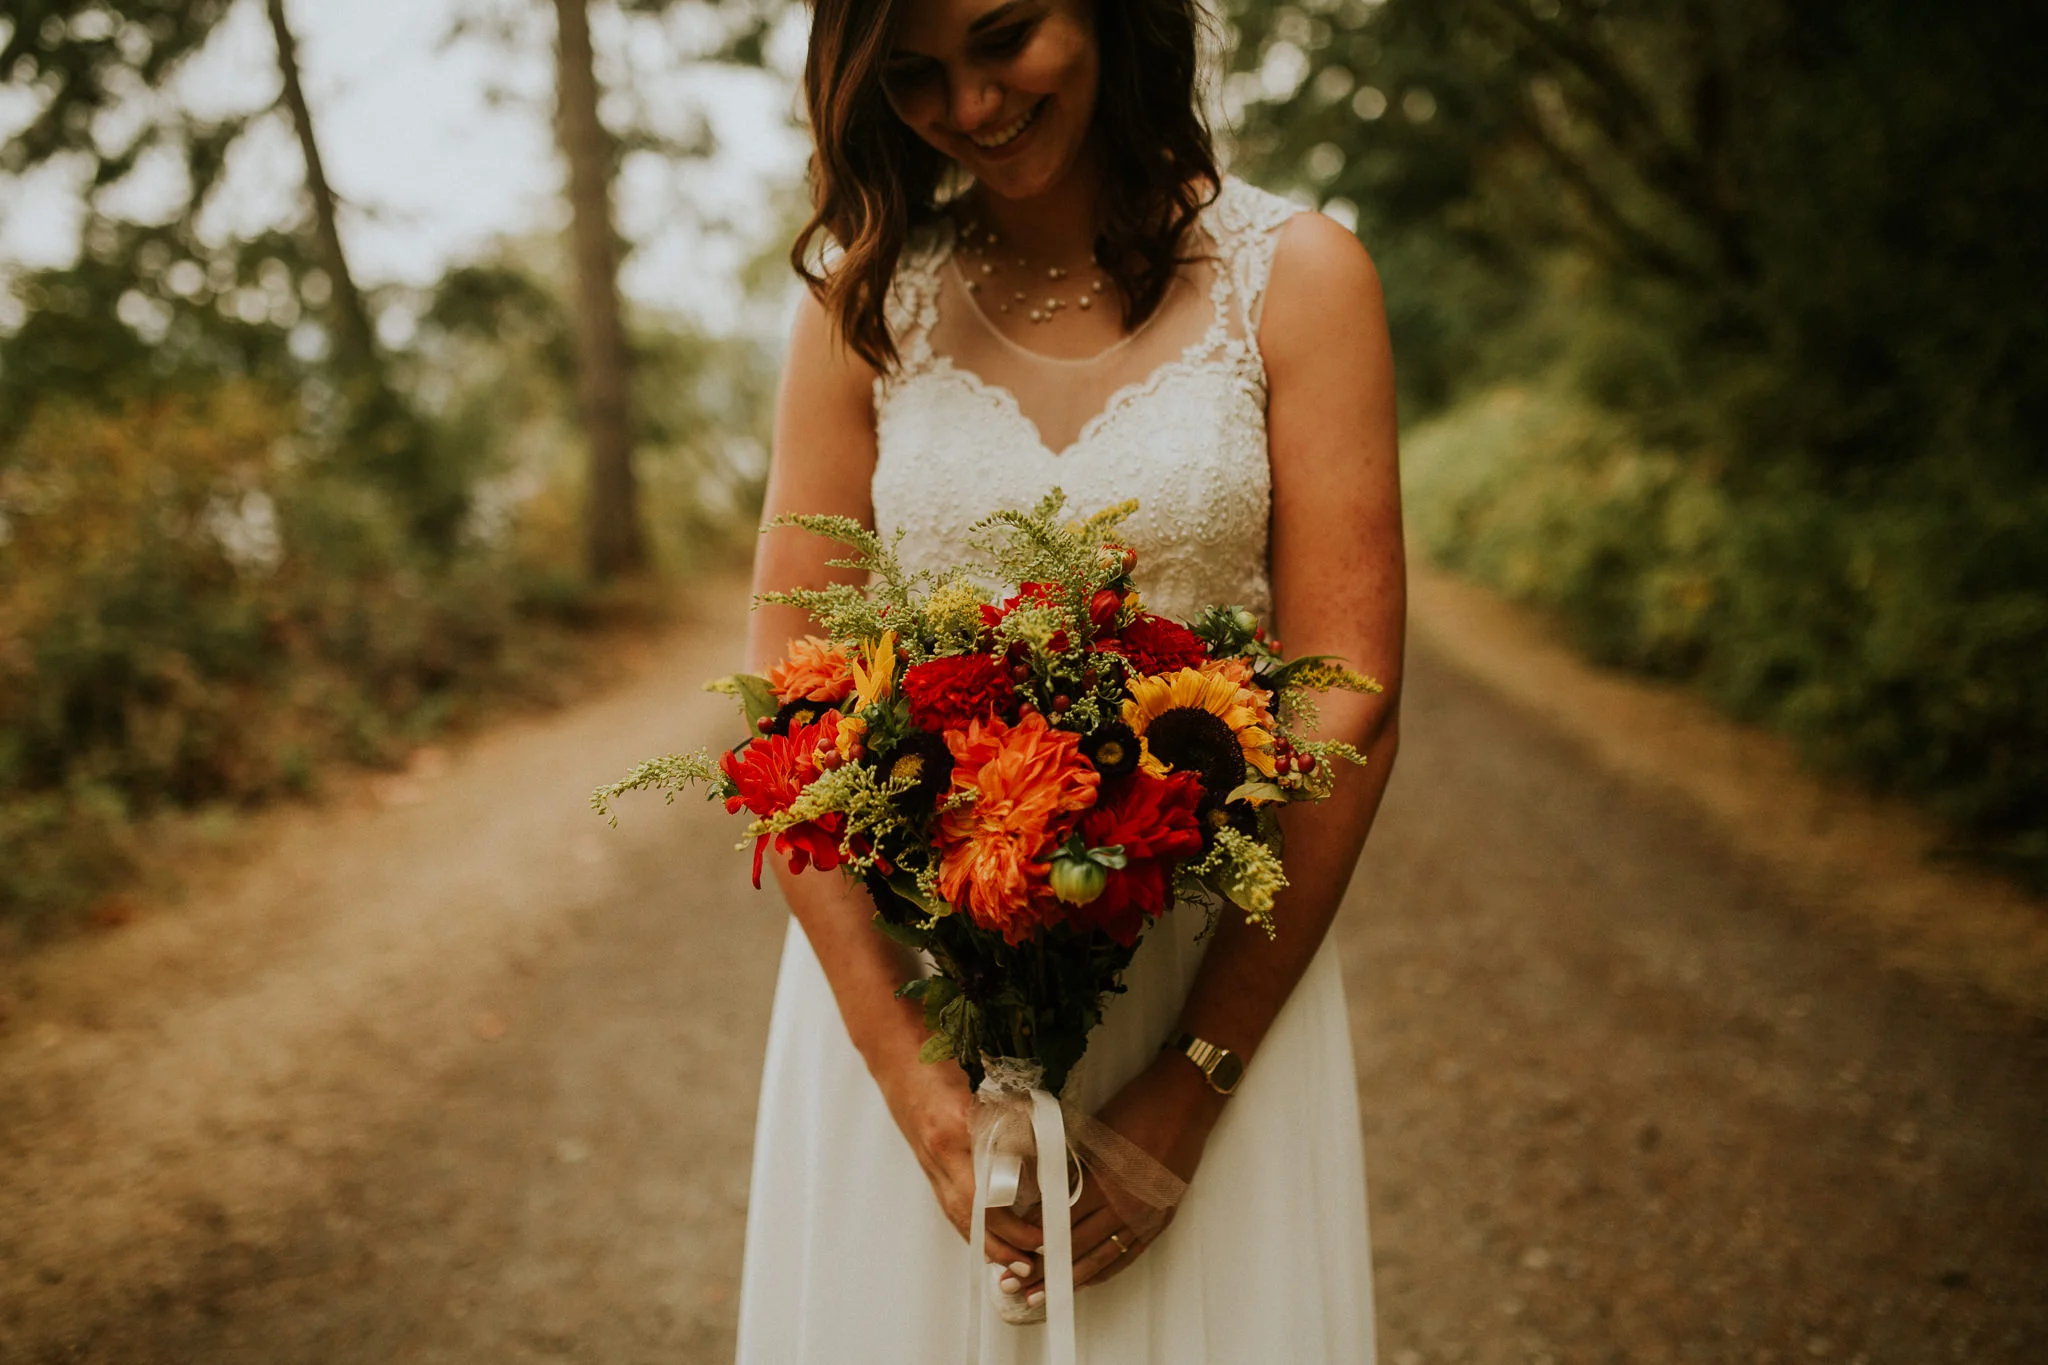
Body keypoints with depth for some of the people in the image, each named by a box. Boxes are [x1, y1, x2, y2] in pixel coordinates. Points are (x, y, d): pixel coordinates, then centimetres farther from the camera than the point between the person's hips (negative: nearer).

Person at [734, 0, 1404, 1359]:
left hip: (1215, 975, -1)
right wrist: (901, 1055, -12)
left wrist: (1190, 1086, -12)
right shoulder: (866, 300, 1)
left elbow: (1349, 707, -7)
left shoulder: (1294, 276, -3)